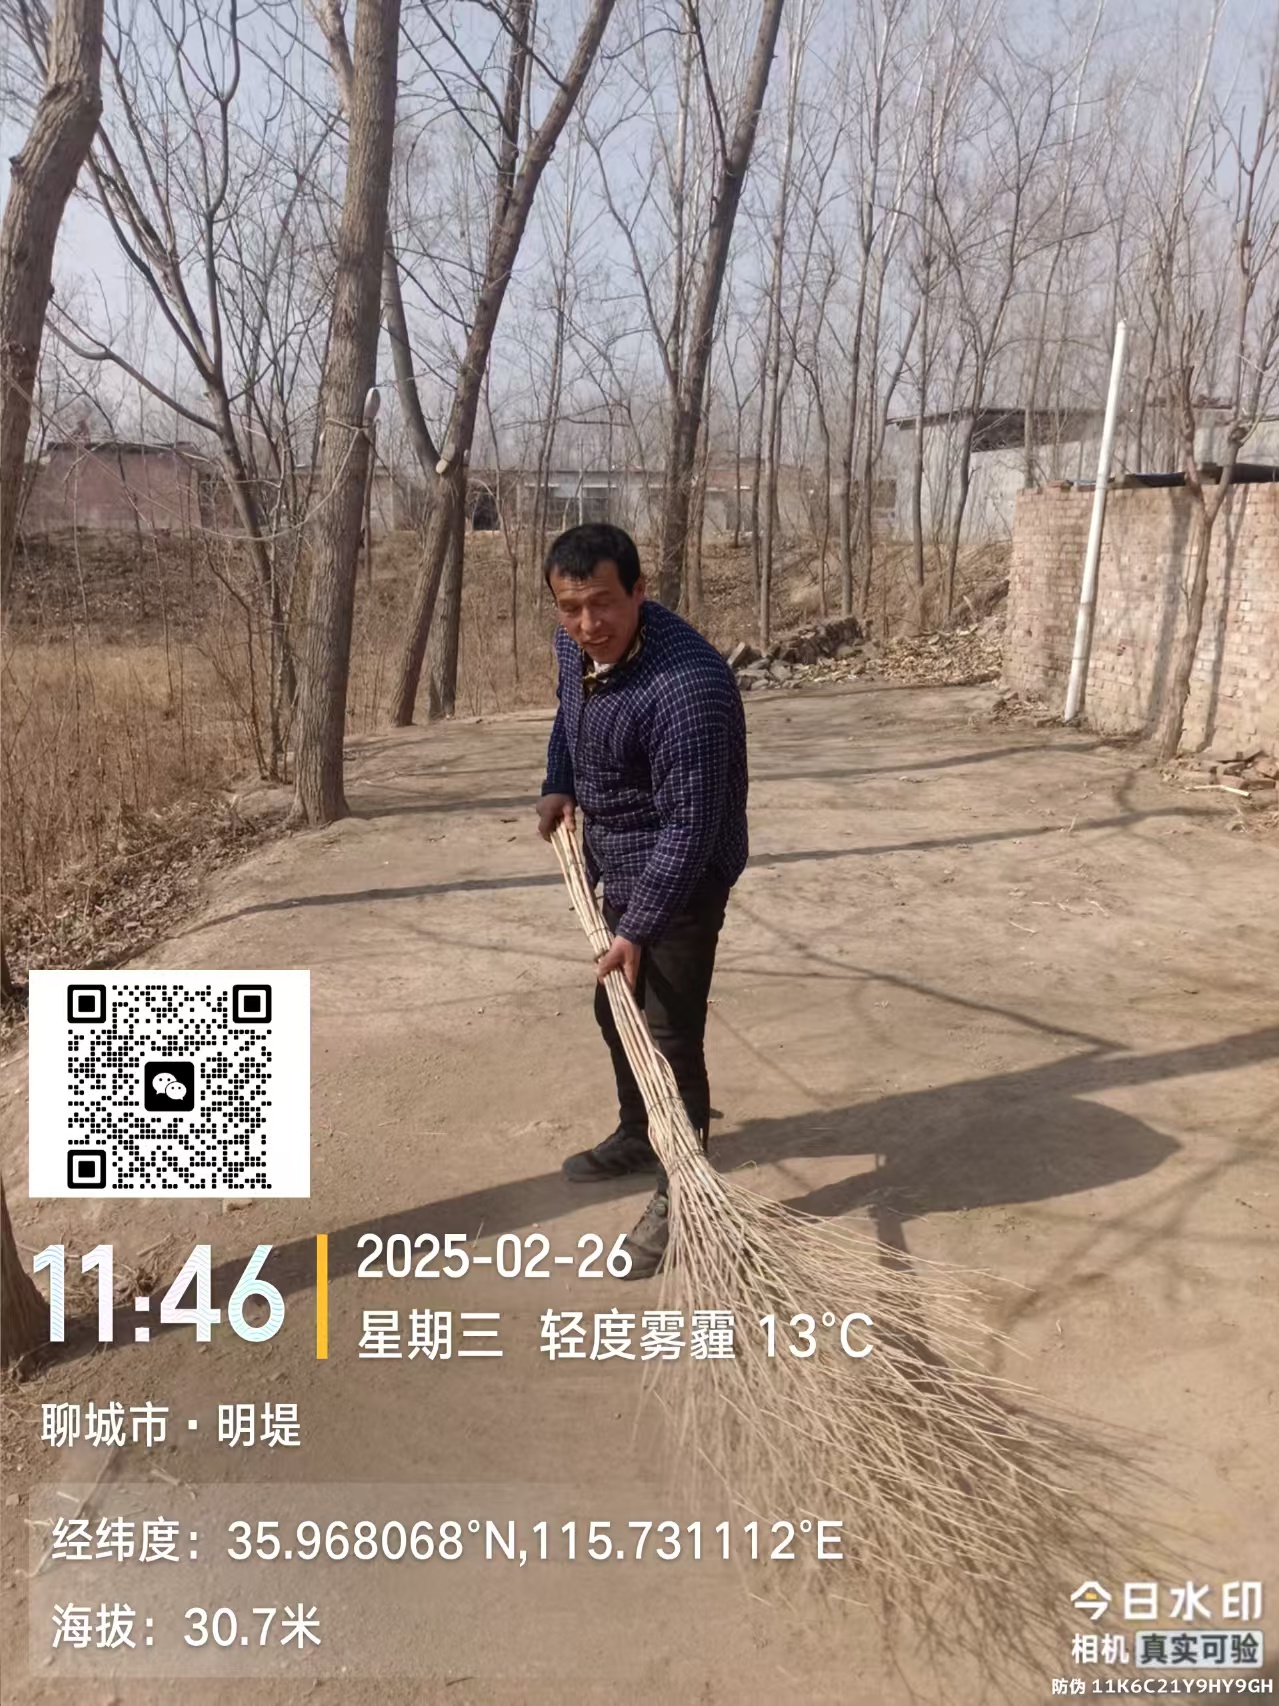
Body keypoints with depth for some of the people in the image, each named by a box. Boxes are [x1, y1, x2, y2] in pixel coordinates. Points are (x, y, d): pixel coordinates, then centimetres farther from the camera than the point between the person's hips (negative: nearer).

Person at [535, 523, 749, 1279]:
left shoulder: (687, 686, -33)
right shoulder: (576, 645, -6)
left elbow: (689, 825, -31)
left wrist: (640, 929, -30)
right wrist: (560, 785, 6)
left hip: (681, 880, -9)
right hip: (616, 866, 9)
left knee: (671, 1034, -1)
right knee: (616, 1012, 22)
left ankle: (679, 1195, 16)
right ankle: (637, 1136, 44)